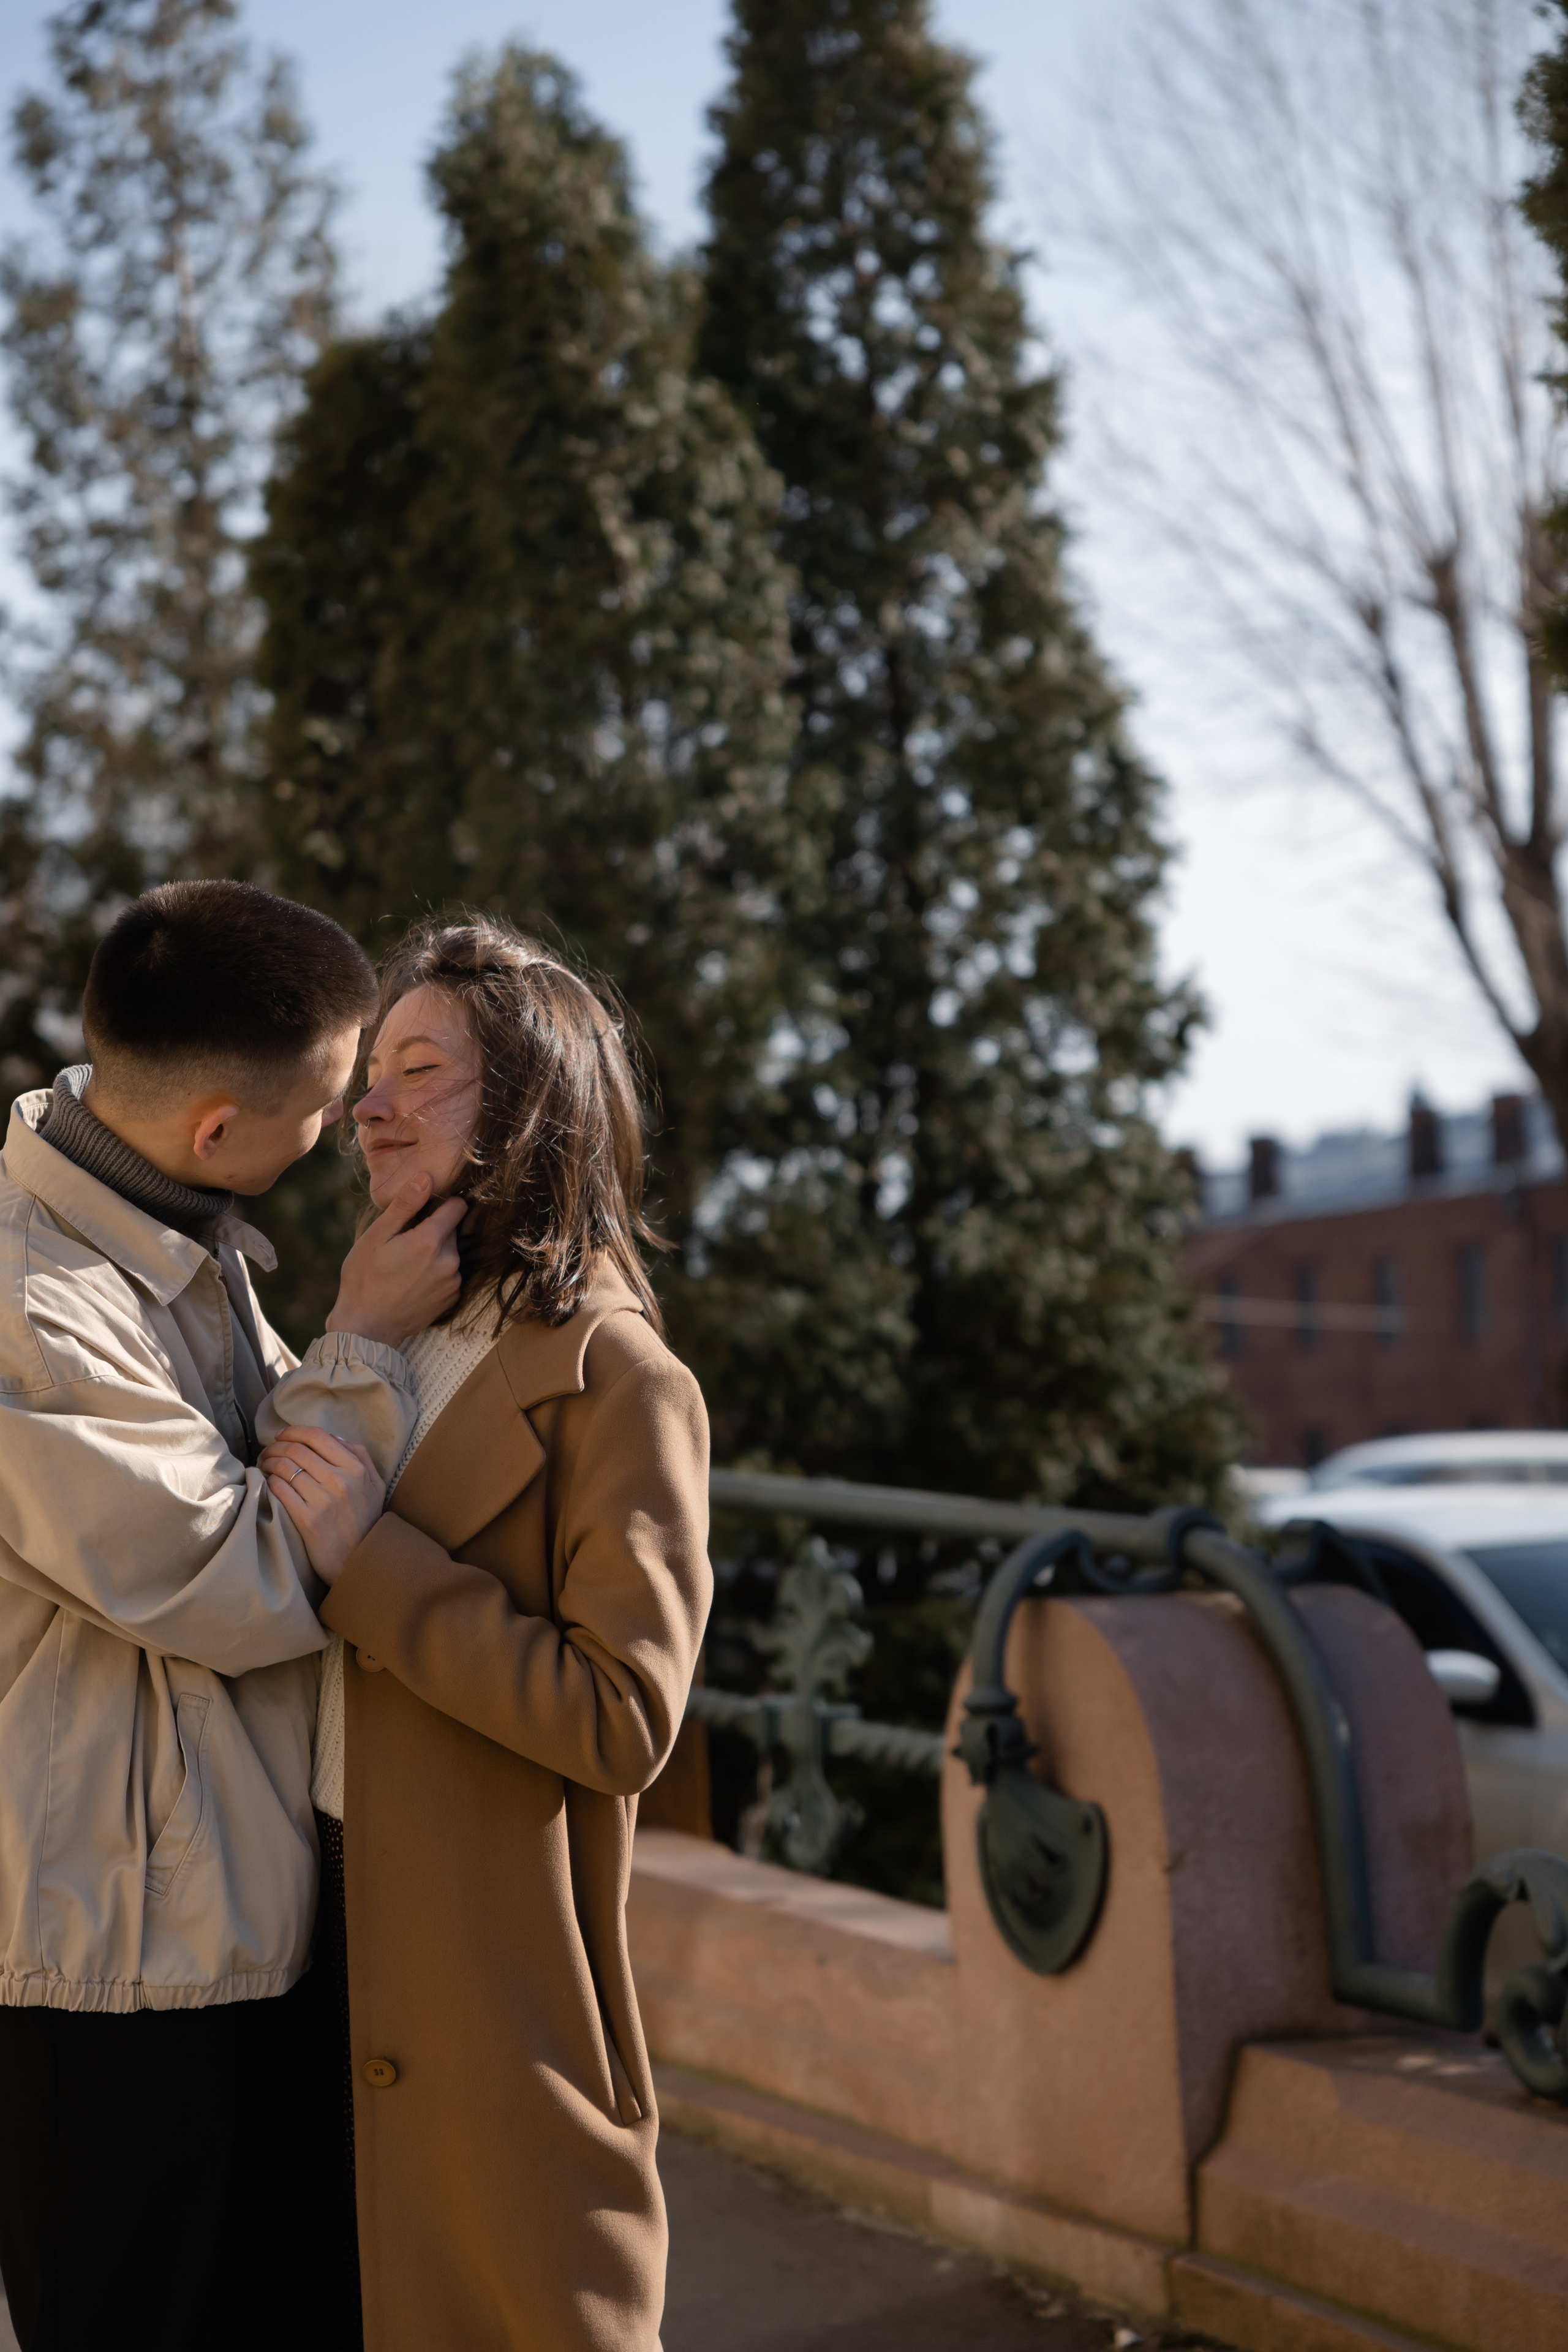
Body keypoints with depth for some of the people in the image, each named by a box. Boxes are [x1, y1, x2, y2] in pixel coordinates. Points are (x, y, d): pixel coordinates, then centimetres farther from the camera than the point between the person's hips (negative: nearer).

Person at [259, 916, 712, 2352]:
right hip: (344, 1967, 8)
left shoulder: (618, 1383, -14)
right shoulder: (388, 1343, 11)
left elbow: (626, 1718, -20)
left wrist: (370, 1562, -20)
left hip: (494, 2002, -7)